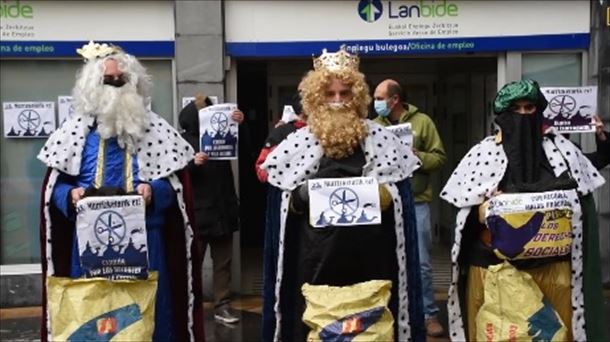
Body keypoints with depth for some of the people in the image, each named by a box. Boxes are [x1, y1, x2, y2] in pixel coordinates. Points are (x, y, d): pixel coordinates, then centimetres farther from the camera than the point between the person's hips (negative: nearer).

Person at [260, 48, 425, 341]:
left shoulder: (379, 138, 4)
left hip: (368, 251, 1)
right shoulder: (299, 141, 3)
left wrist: (379, 194, -14)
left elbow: (396, 197, 6)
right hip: (317, 251, 0)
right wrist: (303, 195, -14)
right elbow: (285, 203, 6)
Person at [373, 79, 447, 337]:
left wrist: (417, 156, -15)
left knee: (420, 262, 2)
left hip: (415, 202, -2)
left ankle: (429, 314, 14)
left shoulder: (422, 122, 2)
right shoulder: (374, 125, 8)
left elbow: (440, 158, 1)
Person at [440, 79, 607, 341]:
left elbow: (582, 201, 7)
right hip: (495, 266, -1)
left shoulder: (561, 149, 6)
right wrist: (485, 208, -18)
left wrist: (563, 210, -12)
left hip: (552, 265, 1)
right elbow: (465, 208, 1)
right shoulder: (483, 153, 2)